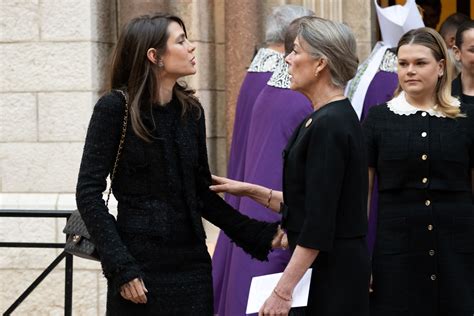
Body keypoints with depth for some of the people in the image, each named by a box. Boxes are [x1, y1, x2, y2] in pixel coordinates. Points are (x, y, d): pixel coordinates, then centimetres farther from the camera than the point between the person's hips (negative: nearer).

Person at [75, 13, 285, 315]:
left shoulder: (190, 110, 9)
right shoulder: (115, 108, -7)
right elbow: (89, 193, -10)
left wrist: (260, 235, 6)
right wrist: (121, 267, -17)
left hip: (192, 263, 5)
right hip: (140, 266, -5)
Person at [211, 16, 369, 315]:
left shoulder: (330, 125, -18)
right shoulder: (325, 119, 12)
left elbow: (319, 224, -22)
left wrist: (283, 291, -23)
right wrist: (251, 191, 18)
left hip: (330, 272, -10)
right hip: (325, 267, 10)